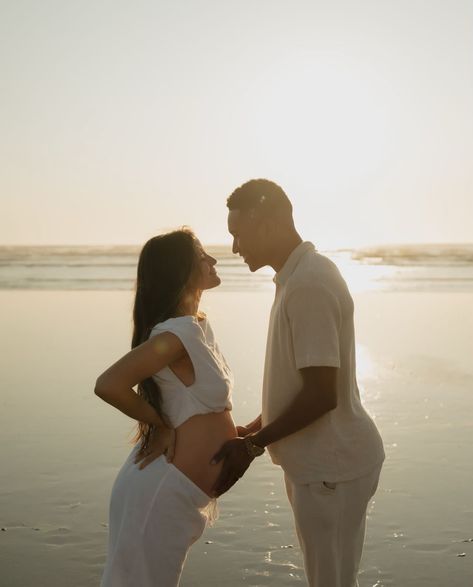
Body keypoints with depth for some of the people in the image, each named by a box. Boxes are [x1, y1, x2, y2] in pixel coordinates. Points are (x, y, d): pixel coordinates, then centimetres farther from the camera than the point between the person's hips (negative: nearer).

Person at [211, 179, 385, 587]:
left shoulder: (308, 284, -23)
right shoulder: (300, 275, 9)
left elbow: (321, 394, -26)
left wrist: (251, 446, -17)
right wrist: (251, 431, 15)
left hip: (330, 465, -10)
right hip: (321, 459, 10)